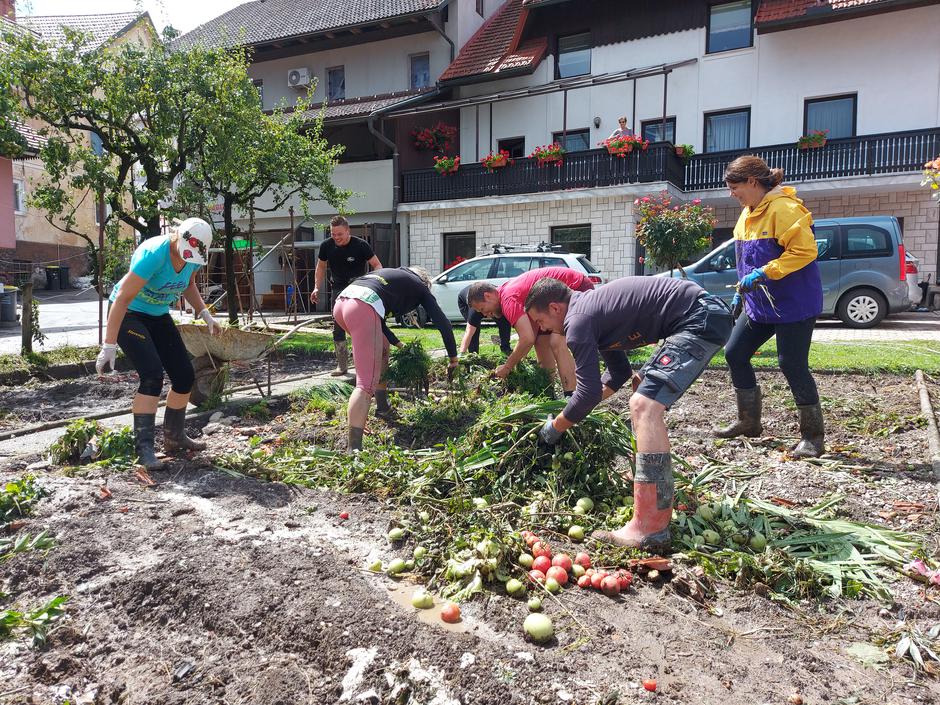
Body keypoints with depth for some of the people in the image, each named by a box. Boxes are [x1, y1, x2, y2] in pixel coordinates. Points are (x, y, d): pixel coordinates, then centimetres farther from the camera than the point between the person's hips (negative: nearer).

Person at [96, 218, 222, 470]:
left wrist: (205, 314, -3)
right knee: (152, 375, -23)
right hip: (129, 315, -7)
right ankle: (144, 447, -15)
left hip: (159, 317, 7)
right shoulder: (153, 254, -31)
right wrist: (109, 347, -32)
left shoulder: (192, 254, -10)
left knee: (184, 376, 3)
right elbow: (122, 298, -31)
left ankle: (174, 437, 20)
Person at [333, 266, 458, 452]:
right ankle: (353, 450, -19)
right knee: (367, 383, -11)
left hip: (340, 302, 8)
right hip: (362, 307, -8)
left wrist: (399, 344, 34)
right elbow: (443, 323, 17)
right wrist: (453, 357, 26)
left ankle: (382, 406, 38)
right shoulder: (420, 287, 23)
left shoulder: (393, 275, 38)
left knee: (382, 350, 32)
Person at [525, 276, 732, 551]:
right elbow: (619, 372, 27)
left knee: (645, 406, -20)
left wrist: (556, 427, 4)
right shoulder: (591, 307, 19)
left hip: (701, 318, -11)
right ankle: (657, 489, 33)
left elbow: (589, 392, -13)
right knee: (644, 389, 24)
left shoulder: (578, 321, -12)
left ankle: (649, 528, -21)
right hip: (704, 312, 11)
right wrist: (578, 409, 22)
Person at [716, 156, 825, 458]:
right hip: (759, 303, 10)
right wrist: (742, 290, 16)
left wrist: (764, 273, -26)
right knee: (735, 354, 9)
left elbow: (805, 251, -25)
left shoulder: (783, 208, -17)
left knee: (793, 366, -7)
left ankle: (813, 436, 8)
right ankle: (749, 422, 23)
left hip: (794, 304, -9)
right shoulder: (748, 213, 12)